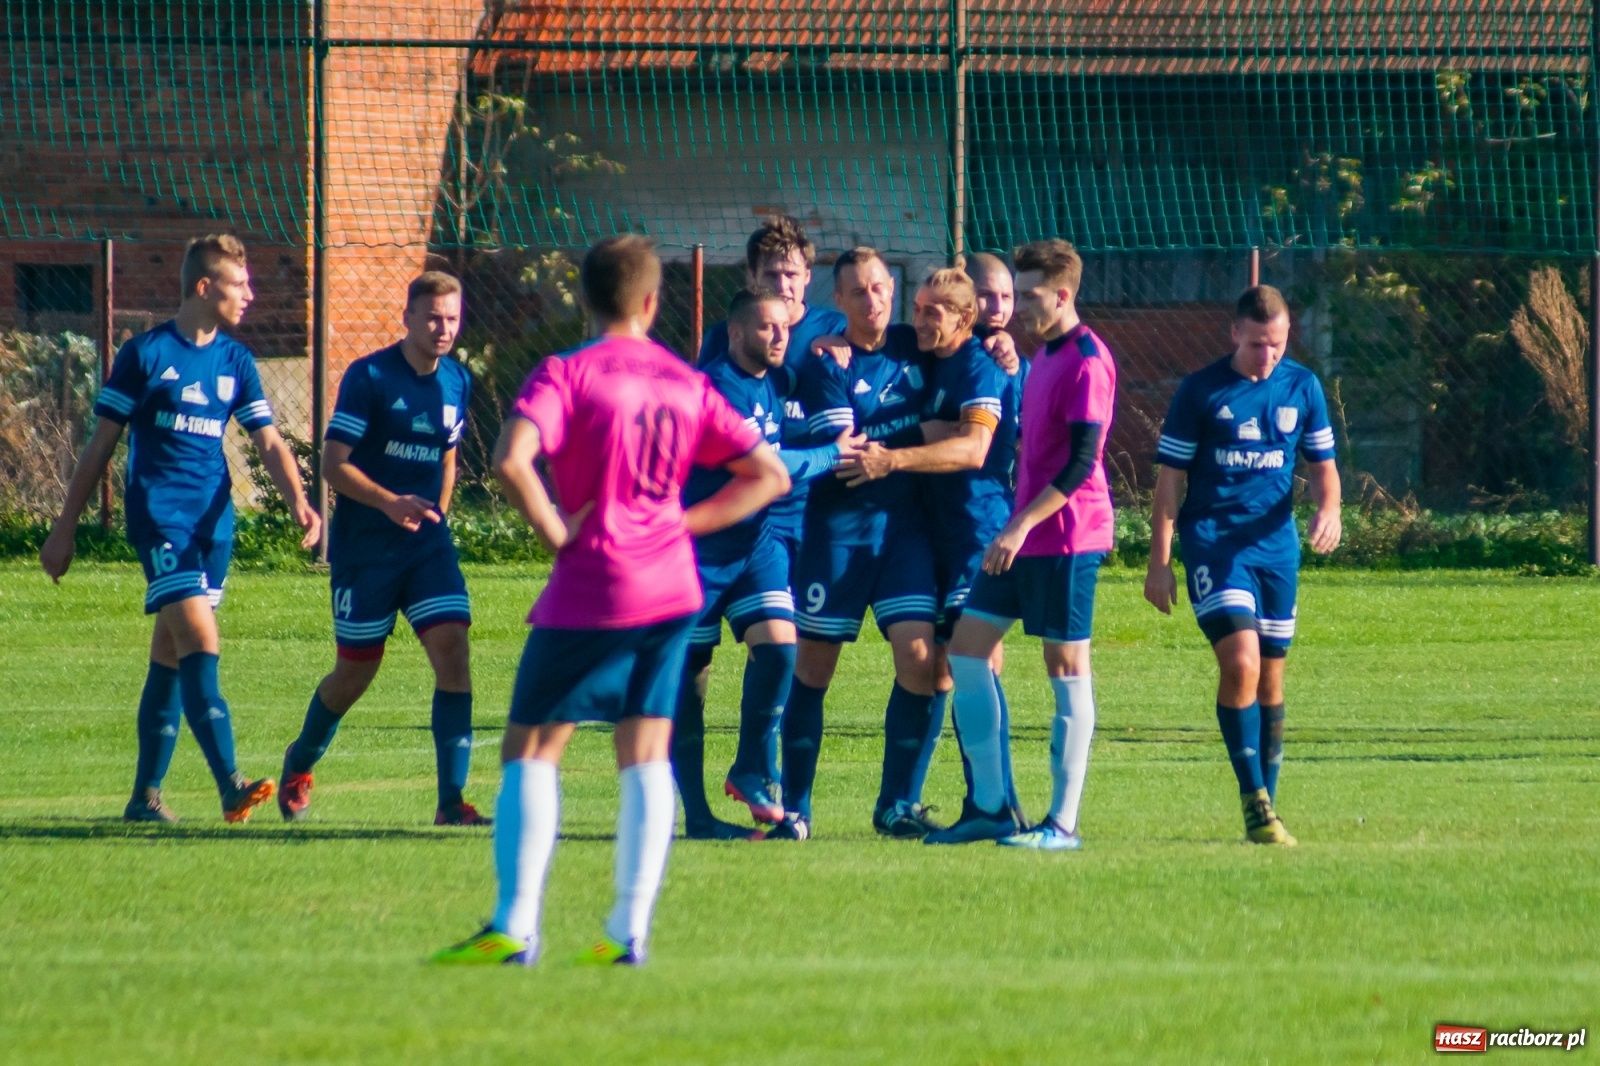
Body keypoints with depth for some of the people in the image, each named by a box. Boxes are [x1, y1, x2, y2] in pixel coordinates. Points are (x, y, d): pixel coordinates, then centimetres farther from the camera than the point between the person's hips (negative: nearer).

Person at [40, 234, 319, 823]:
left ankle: (145, 795, 15)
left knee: (171, 656, 9)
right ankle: (231, 786, -26)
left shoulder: (236, 361, 11)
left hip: (214, 521, 6)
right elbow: (101, 444, 1)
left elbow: (269, 443, 8)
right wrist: (65, 527, 2)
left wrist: (298, 500, -11)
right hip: (159, 515, -6)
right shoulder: (144, 354, -3)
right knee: (200, 640, -18)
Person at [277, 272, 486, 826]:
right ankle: (299, 765, 36)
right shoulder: (369, 377, -11)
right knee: (356, 670, 7)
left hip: (427, 545, 4)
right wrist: (390, 503, -28)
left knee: (452, 648, -15)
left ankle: (451, 800, -15)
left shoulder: (457, 381, 6)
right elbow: (333, 463, -15)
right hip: (364, 547, -4)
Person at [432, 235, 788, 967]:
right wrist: (682, 523, 8)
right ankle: (630, 929, 2)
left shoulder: (566, 375, -7)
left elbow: (511, 460, -24)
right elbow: (768, 476, 10)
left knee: (531, 752, 2)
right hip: (670, 590, 5)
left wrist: (556, 532, -11)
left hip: (589, 592, -5)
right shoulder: (686, 383, 8)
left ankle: (514, 926, -6)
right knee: (646, 756, 8)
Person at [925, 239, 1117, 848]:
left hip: (1066, 539, -10)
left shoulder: (1086, 362, -14)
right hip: (1023, 536, 10)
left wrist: (1023, 524, -24)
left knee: (1066, 671, -4)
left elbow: (1082, 462, -20)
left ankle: (1063, 822, 0)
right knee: (966, 649, 6)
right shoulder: (1045, 357, 16)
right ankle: (989, 807, 9)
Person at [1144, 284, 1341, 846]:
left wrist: (1329, 509, -8)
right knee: (1240, 663, -19)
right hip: (1212, 540, -4)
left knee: (1270, 678, 7)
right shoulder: (1200, 391, -5)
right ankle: (1254, 800, -13)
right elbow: (1170, 477, -1)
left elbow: (1321, 462, 15)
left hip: (1276, 544, 4)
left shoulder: (1302, 387, 5)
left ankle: (1267, 809, 15)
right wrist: (1159, 562, -5)